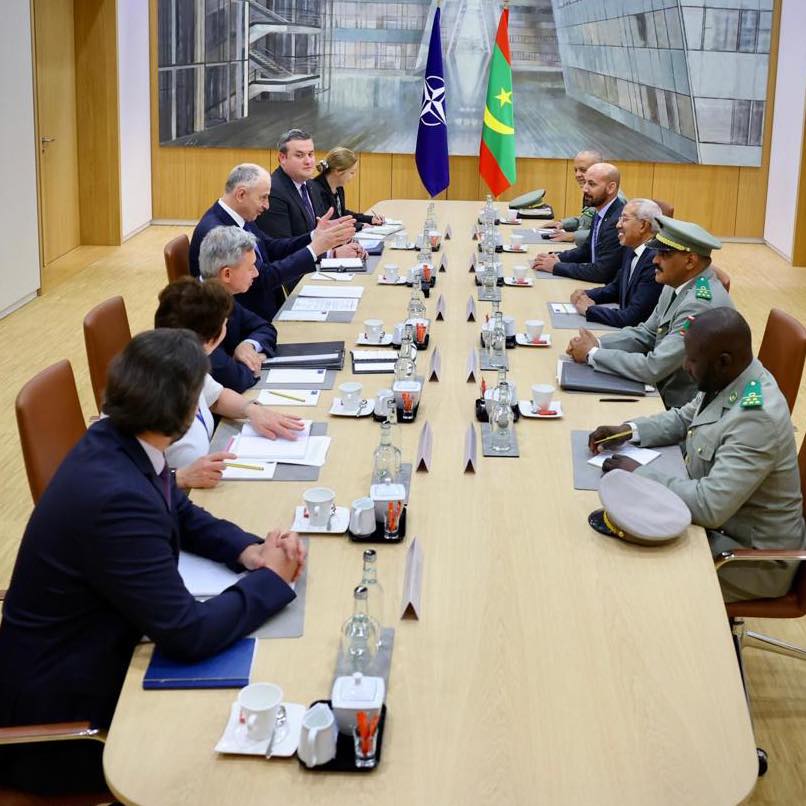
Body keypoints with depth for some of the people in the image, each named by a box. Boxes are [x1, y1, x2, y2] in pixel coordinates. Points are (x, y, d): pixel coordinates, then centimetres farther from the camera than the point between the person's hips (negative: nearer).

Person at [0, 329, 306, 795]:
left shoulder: (115, 442, -7)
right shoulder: (116, 497, -34)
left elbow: (184, 515, 12)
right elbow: (189, 634, -30)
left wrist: (249, 550, -6)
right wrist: (272, 579, -15)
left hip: (93, 655, 8)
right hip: (64, 708, -8)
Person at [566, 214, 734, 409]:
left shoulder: (700, 305, -26)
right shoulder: (677, 285, 3)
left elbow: (653, 369, -27)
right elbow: (646, 334, 13)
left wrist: (592, 354, -16)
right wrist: (597, 344, -4)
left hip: (684, 407, -8)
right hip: (665, 391, 8)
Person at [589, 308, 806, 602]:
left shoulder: (757, 418, -32)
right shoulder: (729, 378, -5)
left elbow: (710, 506, -34)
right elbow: (684, 419, 13)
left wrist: (640, 474, -24)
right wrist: (629, 430, -4)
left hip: (753, 556, -8)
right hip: (721, 517, 8)